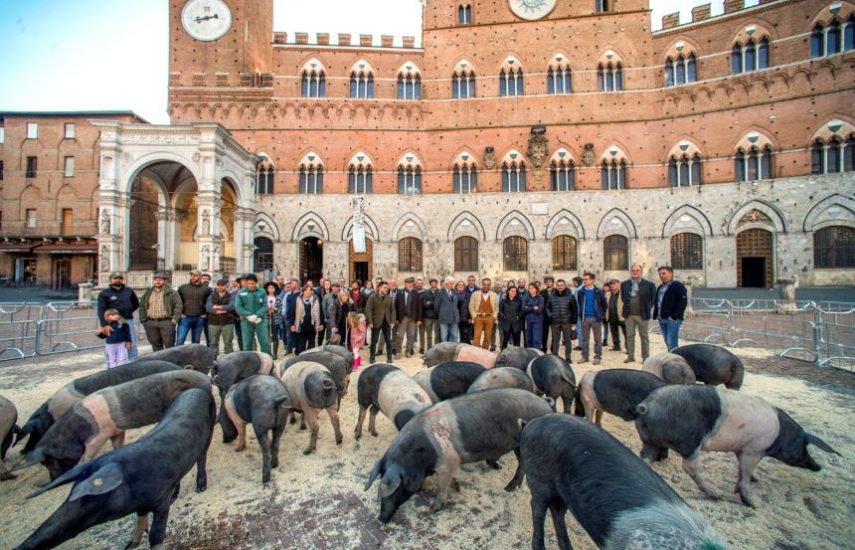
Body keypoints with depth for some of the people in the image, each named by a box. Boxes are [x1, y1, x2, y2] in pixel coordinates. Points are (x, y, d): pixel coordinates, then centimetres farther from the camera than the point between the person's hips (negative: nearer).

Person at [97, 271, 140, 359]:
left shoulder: (129, 291, 11)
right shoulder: (104, 293, 1)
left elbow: (136, 304, 23)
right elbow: (101, 310, -9)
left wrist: (127, 312, 9)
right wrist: (104, 325, -19)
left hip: (128, 321, 3)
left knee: (132, 345, 5)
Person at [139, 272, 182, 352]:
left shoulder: (171, 292, -1)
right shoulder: (148, 293, 13)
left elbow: (178, 306, -4)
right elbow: (142, 306, 16)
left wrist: (174, 319, -10)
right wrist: (143, 320, 8)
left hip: (166, 322, -4)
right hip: (151, 323, 4)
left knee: (169, 345, -2)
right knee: (156, 345, 11)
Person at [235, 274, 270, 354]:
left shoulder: (262, 292, 3)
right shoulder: (241, 293, 3)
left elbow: (265, 306, -2)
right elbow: (238, 307, -3)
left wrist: (257, 315, -16)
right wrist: (249, 316, -14)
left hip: (260, 320, 0)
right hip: (246, 321, 0)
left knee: (265, 343, 0)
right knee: (247, 344, 7)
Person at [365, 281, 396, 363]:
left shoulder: (389, 298, 9)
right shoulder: (372, 297, -3)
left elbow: (392, 310, 10)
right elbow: (368, 310, -8)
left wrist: (392, 321, 0)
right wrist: (370, 322, -16)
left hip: (387, 322, 3)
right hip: (376, 322, -3)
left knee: (389, 340, 5)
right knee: (374, 341, 4)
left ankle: (389, 357, 15)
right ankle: (372, 357, 15)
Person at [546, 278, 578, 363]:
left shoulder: (570, 296, 1)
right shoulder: (551, 296, 6)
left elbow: (574, 310, 1)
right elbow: (547, 307, 13)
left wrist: (574, 322, -4)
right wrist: (550, 315, -4)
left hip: (567, 322, -2)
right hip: (555, 323, 2)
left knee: (567, 340, 7)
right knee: (555, 340, 9)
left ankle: (568, 357, 16)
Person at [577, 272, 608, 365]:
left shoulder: (598, 291, -3)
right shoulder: (581, 292, 4)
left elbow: (604, 305, 4)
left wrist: (601, 315, 4)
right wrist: (581, 314, 9)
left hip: (596, 318, -2)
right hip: (585, 318, 3)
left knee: (598, 339, 4)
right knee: (584, 338, 9)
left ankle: (597, 357, 12)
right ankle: (584, 356, 17)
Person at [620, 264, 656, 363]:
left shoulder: (649, 284, -4)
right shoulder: (624, 284, 5)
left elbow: (653, 299, 3)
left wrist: (647, 309, 1)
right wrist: (627, 307, 10)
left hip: (642, 315, -3)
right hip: (629, 314, 3)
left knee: (644, 336, 7)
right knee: (629, 336, 7)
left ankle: (645, 357, 15)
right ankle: (630, 356, 16)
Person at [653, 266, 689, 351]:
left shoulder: (678, 286, -5)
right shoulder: (660, 287, 19)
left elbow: (683, 302, -14)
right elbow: (657, 302, 25)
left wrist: (675, 316, -19)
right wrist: (656, 314, 12)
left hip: (672, 319, -8)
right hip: (662, 319, 8)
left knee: (671, 343, -9)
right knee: (668, 343, 13)